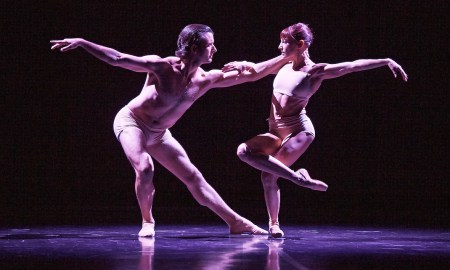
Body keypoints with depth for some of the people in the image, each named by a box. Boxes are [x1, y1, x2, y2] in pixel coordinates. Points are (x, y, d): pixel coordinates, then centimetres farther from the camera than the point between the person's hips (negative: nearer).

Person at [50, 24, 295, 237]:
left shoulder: (206, 79, -12)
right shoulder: (162, 67, -27)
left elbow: (252, 74, -8)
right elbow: (117, 59, -26)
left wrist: (286, 57, -10)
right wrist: (81, 42, -32)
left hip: (158, 134, 5)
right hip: (130, 122, -5)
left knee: (193, 177, 4)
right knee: (145, 168, -30)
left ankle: (236, 222, 8)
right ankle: (147, 222, -8)